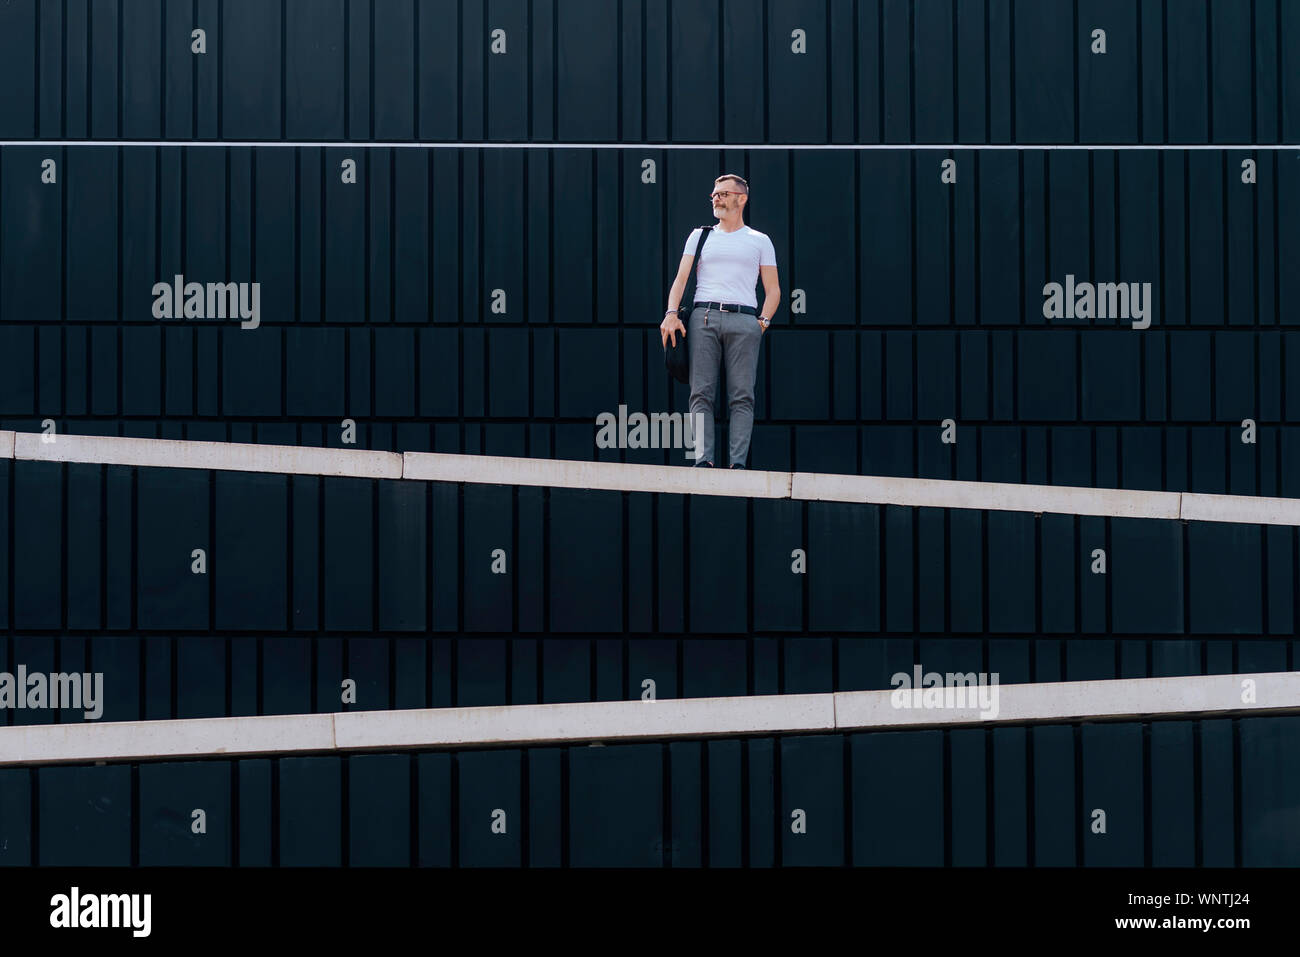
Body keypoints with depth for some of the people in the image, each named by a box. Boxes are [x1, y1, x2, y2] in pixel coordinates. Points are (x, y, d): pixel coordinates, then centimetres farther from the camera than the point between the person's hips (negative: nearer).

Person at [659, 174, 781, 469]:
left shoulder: (759, 241, 18)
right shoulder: (700, 235, 20)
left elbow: (773, 289, 15)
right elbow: (681, 278, 10)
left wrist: (763, 321, -2)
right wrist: (671, 314, -7)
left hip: (744, 320, -1)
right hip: (704, 316, 1)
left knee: (742, 396, -8)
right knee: (701, 393, -9)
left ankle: (738, 463, -12)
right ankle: (703, 460, -13)